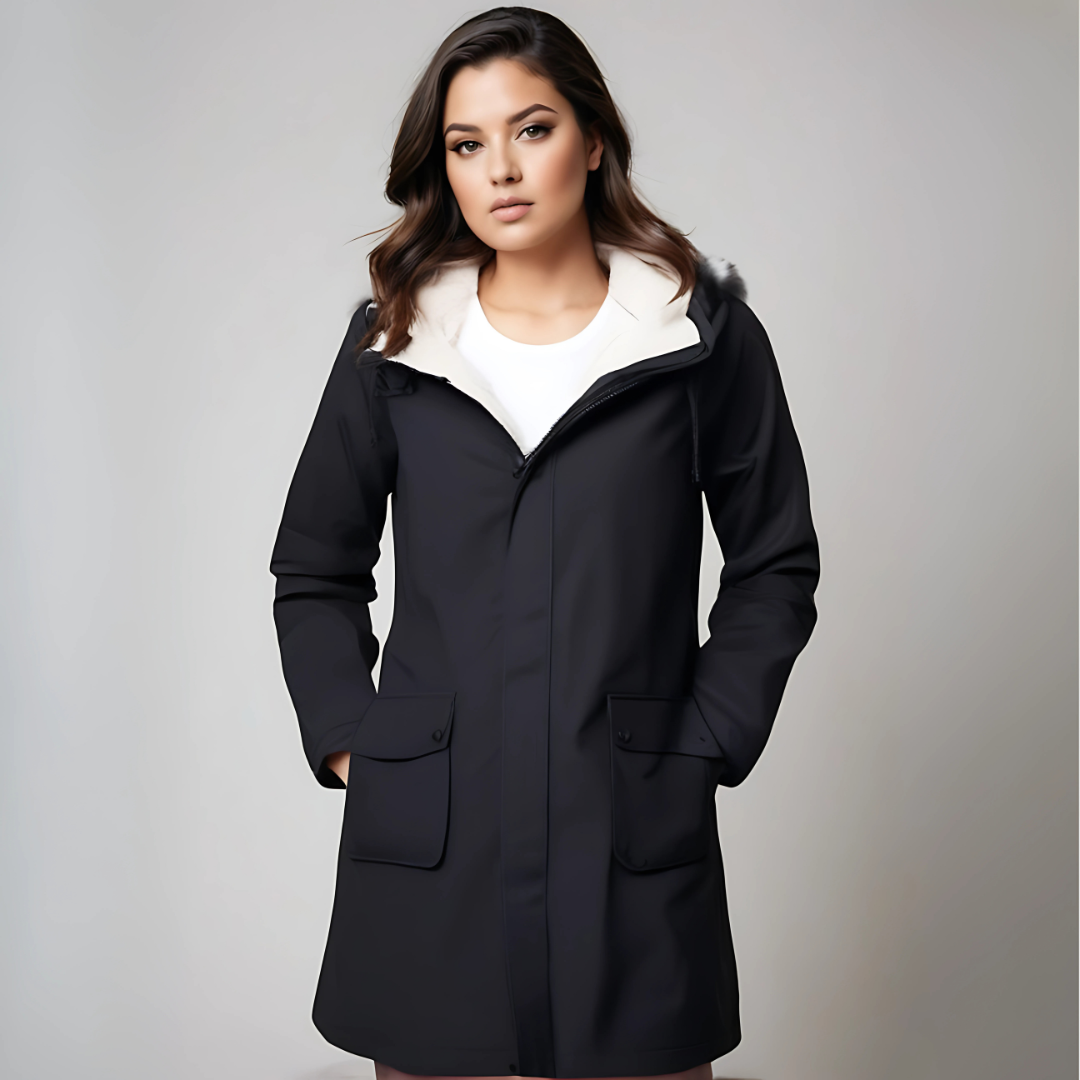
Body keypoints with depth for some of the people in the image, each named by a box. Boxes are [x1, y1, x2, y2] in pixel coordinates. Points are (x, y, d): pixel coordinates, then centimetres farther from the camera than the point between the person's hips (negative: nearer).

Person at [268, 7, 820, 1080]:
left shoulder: (703, 332, 0)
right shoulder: (393, 342, 4)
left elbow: (777, 564, 8)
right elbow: (312, 569, 13)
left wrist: (707, 741, 0)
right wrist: (346, 739, 3)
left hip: (635, 830, -1)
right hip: (427, 838, 1)